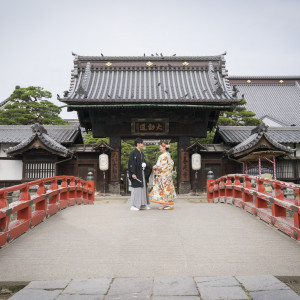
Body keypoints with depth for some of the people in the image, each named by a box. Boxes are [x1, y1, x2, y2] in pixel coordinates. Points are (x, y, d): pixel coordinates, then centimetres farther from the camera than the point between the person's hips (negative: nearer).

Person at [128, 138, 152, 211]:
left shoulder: (141, 153, 15)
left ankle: (142, 205, 16)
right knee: (136, 188, -6)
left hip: (142, 173, 8)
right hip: (136, 174, -8)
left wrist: (151, 168, 8)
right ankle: (133, 205, 1)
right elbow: (131, 164, -14)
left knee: (143, 188, 9)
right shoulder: (133, 153, -9)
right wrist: (133, 173, -20)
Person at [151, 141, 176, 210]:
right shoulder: (161, 155, 16)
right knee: (161, 188, 7)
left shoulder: (167, 155, -10)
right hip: (160, 175, 9)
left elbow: (171, 164, -15)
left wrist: (161, 167, -12)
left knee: (166, 188, -6)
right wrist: (155, 167, 6)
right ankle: (164, 204, 11)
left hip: (165, 174, -9)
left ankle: (170, 205, 0)